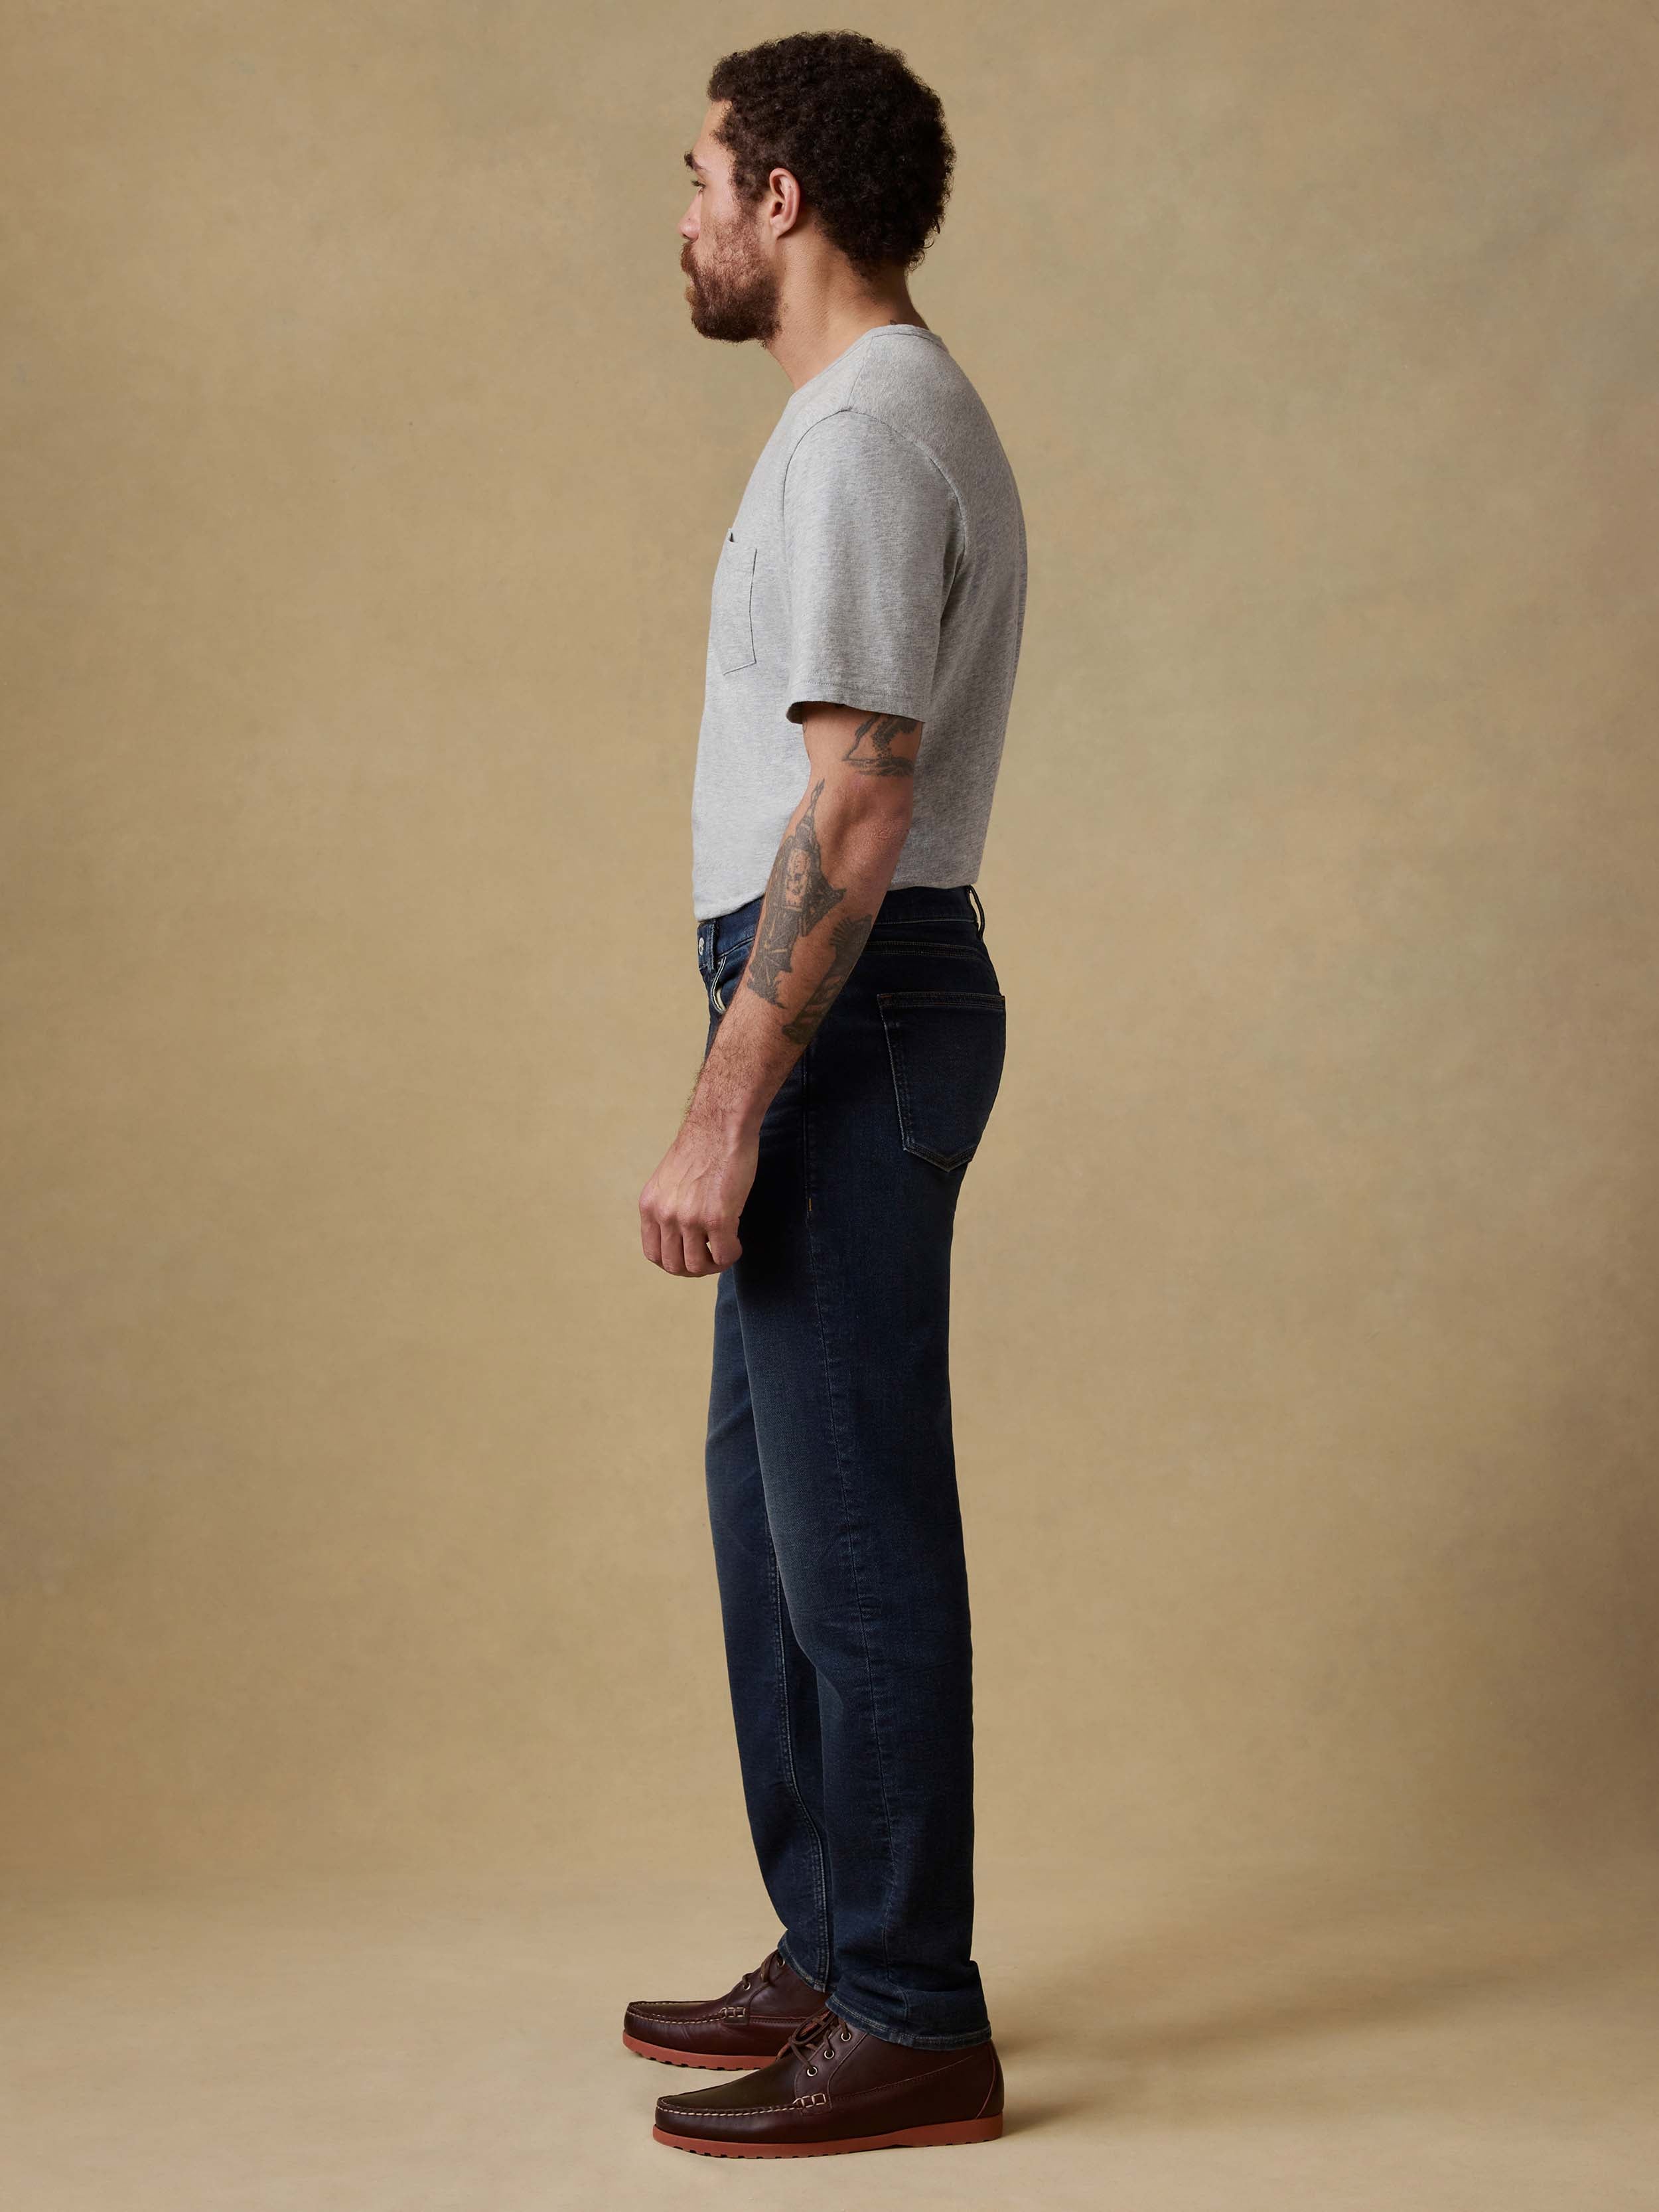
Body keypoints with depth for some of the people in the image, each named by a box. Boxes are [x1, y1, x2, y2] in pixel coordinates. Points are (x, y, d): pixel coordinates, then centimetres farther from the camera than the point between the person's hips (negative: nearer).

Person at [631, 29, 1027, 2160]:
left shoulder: (862, 438, -16)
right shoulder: (902, 412, 18)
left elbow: (854, 811, -23)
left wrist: (725, 1109, -23)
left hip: (843, 1018, -11)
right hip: (852, 1007, 11)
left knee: (851, 1519, -4)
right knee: (777, 1494, 16)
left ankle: (912, 2025, 7)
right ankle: (836, 1954, 27)